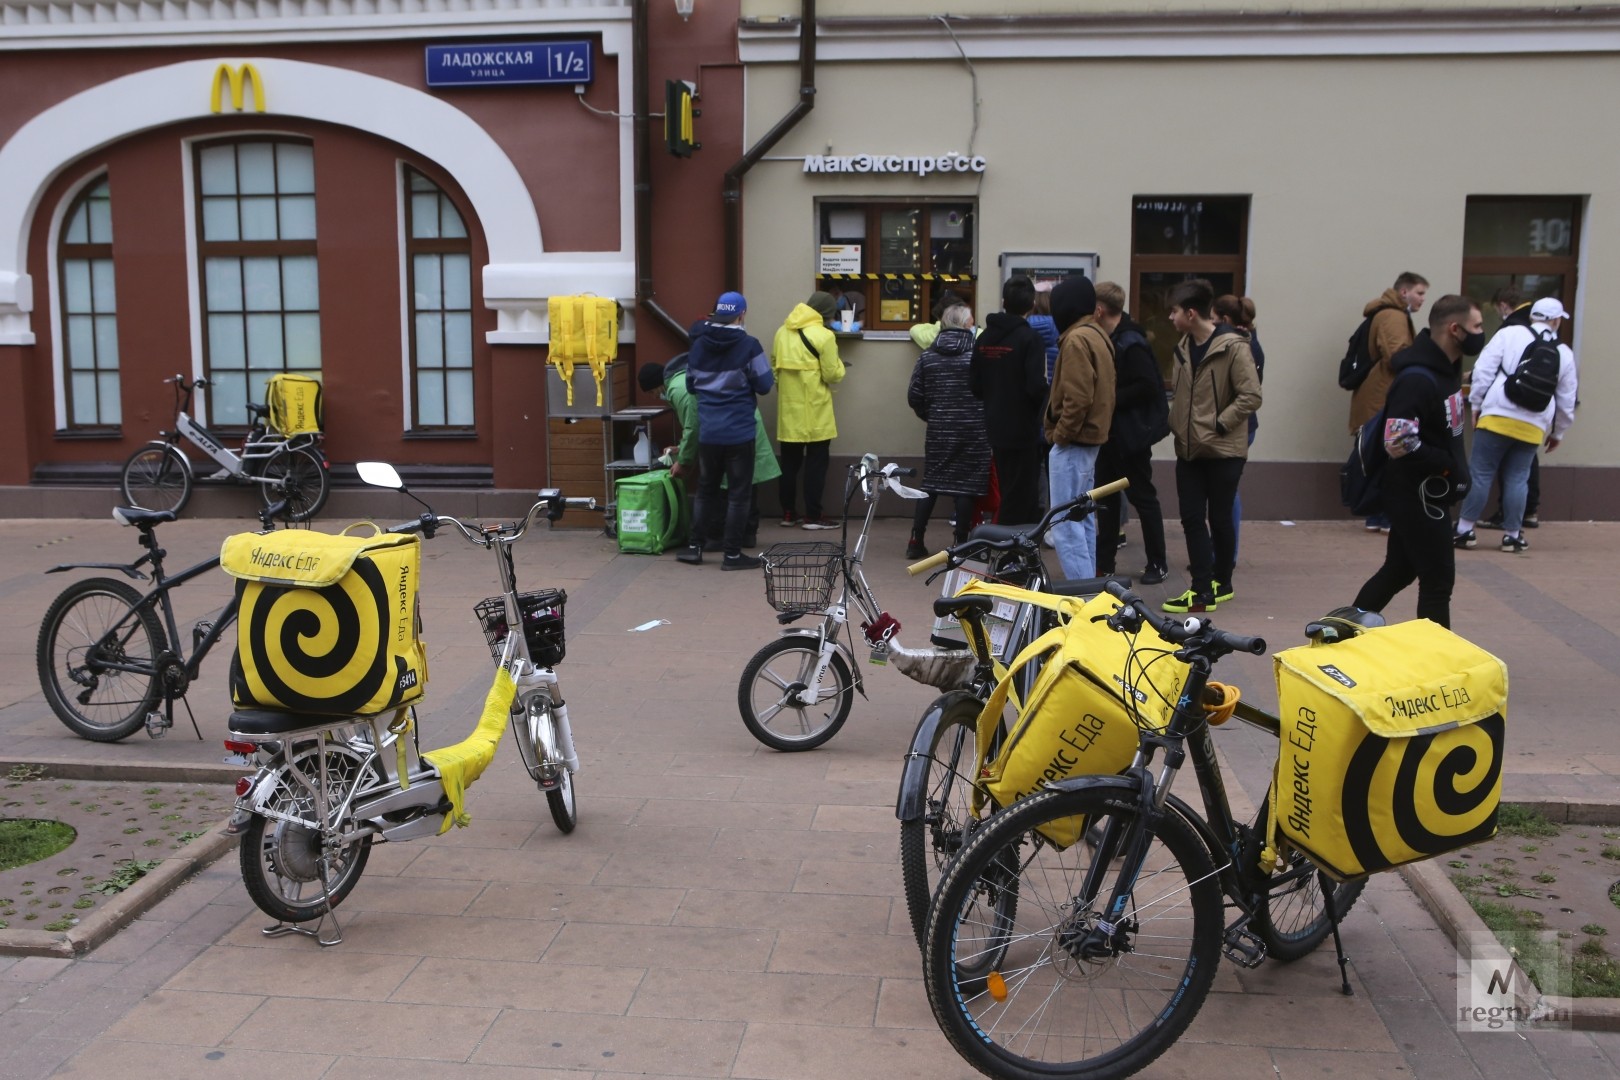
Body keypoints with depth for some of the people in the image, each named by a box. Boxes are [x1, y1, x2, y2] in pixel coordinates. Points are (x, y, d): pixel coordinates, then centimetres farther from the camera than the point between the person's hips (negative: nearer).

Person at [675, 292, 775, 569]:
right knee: (738, 493, 4)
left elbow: (690, 385, 13)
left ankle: (694, 546, 20)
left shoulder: (698, 344, 4)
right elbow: (764, 385, -8)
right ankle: (732, 554, 6)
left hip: (708, 431, 5)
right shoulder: (748, 344, -12)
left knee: (706, 489, 18)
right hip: (739, 432, -5)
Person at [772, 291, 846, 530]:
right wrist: (839, 366, 10)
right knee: (816, 463, 2)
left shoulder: (782, 332, 8)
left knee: (790, 463, 12)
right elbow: (832, 375, -10)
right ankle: (813, 516, 3)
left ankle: (788, 513, 15)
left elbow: (775, 367, 13)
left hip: (789, 409, 6)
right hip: (815, 412, -6)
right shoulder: (823, 335, -12)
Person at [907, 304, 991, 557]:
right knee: (966, 485, 4)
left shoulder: (927, 355, 3)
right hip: (973, 432, -3)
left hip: (938, 431, 3)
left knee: (930, 482, 11)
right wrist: (985, 418, 7)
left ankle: (916, 542, 10)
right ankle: (962, 544, 8)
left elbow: (914, 396, 1)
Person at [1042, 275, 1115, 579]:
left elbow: (1077, 398, -24)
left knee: (1065, 523, -8)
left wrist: (1060, 435, -14)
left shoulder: (1077, 339, -17)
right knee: (1082, 518, 15)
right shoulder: (1098, 335, 14)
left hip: (1073, 443, -10)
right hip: (1091, 438, 10)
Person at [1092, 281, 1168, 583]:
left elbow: (1147, 386, -26)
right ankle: (1104, 562, 21)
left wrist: (1113, 399, -22)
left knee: (1142, 496, 1)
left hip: (1130, 435, -9)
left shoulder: (1131, 344, -19)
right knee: (1106, 496, 12)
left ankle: (1158, 563, 12)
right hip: (1108, 432, 9)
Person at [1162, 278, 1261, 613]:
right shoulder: (1183, 347, 9)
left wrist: (1218, 424, -17)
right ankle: (1203, 589, 6)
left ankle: (1221, 582, 21)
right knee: (1192, 518, 2)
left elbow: (1251, 396, -17)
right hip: (1189, 449, 6)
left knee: (1219, 518, 6)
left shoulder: (1233, 347, -14)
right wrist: (1176, 424, 4)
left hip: (1223, 450, -6)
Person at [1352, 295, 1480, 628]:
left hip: (1426, 492, 10)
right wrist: (1449, 465, -19)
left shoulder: (1448, 367, 7)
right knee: (1438, 580, 0)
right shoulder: (1417, 379, -24)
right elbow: (1399, 445, -29)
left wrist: (1453, 466, 5)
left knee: (1398, 571, 18)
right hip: (1417, 494, -10)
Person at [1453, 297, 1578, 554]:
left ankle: (1465, 530, 4)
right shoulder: (1564, 353, 12)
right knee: (1517, 479, 10)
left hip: (1498, 417, -2)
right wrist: (1558, 433, 27)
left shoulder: (1510, 334, 2)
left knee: (1480, 474, 2)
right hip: (1532, 426, 3)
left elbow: (1483, 369, -5)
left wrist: (1476, 404, 3)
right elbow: (1566, 401, 16)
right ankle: (1512, 535, 14)